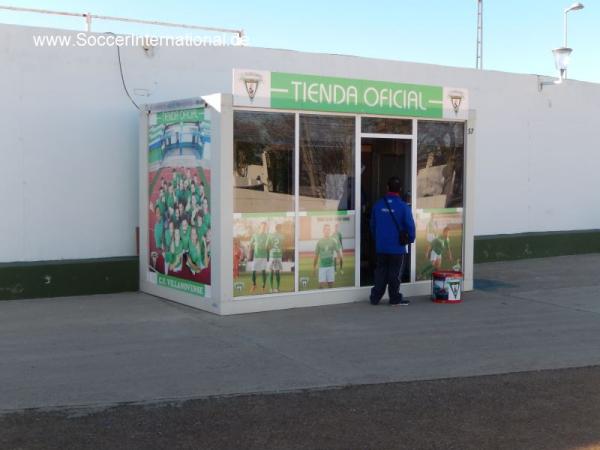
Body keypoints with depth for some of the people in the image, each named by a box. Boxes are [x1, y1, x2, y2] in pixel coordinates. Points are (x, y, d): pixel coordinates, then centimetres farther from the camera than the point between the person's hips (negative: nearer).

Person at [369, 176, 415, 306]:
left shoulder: (378, 205, 0)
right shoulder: (403, 206, -13)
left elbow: (372, 224, 9)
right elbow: (410, 226, -10)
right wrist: (410, 239, 8)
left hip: (380, 247, 4)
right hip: (397, 247, -4)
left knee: (380, 272, 13)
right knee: (394, 273, 5)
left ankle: (375, 298, 15)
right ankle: (395, 298, 13)